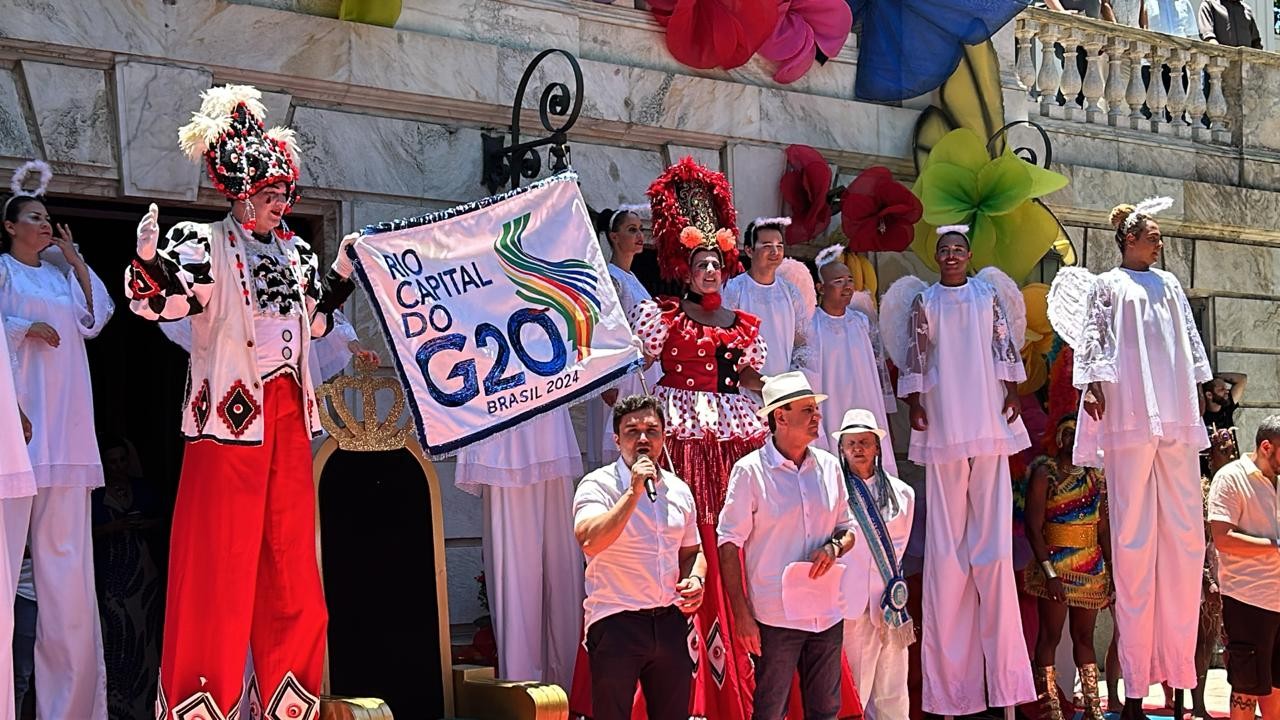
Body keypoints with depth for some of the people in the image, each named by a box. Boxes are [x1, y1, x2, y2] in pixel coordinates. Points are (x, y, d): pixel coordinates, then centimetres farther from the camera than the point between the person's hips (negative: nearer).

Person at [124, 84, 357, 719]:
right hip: (231, 412, -6)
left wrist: (341, 273, 18)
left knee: (291, 559, 9)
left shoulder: (295, 251, 15)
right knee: (220, 555, -5)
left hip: (288, 415, 6)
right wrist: (147, 259, -36)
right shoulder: (203, 243, -4)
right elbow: (160, 302, -18)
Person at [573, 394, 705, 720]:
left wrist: (696, 579, 2)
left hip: (670, 621, 6)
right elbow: (590, 541, -26)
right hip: (616, 624, -5)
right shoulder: (598, 484, -8)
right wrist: (634, 491, -25)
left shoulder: (679, 490, 11)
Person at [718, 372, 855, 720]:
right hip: (775, 616, -5)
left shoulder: (829, 467, 8)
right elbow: (729, 544, -7)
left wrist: (834, 547, -7)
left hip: (827, 614, 5)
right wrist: (741, 614, -11)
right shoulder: (750, 470, -7)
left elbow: (848, 529, 17)